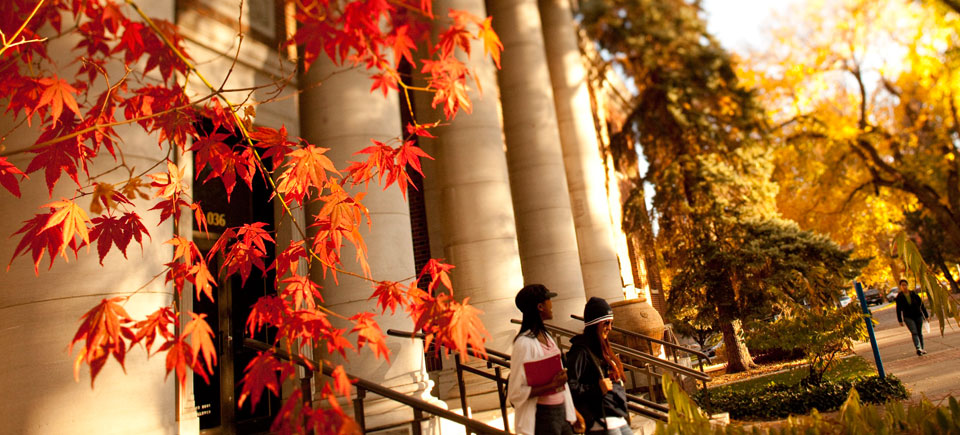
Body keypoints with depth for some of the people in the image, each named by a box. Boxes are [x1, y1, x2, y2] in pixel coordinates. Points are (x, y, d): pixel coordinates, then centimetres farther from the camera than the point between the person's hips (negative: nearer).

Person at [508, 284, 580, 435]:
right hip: (543, 416, -8)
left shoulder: (545, 336, 8)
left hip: (561, 411, 8)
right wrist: (552, 385, -22)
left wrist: (572, 411, 14)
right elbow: (515, 393, -19)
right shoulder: (525, 343, -18)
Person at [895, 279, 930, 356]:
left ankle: (922, 349, 22)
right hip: (908, 317, -2)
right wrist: (900, 321, 2)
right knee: (914, 332, -16)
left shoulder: (914, 294, 1)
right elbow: (898, 309, 2)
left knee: (920, 333, 9)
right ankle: (918, 349, -29)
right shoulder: (899, 297, -3)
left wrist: (926, 315, 7)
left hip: (918, 316, 2)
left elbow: (921, 305, 7)